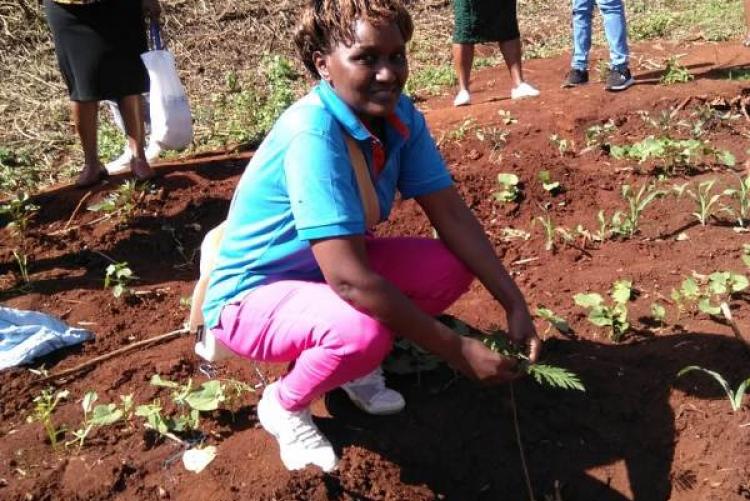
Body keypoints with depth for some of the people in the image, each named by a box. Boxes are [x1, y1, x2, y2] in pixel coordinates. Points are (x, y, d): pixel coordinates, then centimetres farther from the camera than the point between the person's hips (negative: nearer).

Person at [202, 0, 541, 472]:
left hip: (329, 269, 7)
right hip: (252, 295, -7)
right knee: (363, 331, -35)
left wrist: (514, 303, -15)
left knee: (451, 268, -10)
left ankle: (352, 364, 11)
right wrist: (456, 349, -31)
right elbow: (348, 277, -37)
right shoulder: (313, 134, -33)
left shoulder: (400, 115, -11)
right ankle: (284, 404, -2)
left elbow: (452, 213, -7)